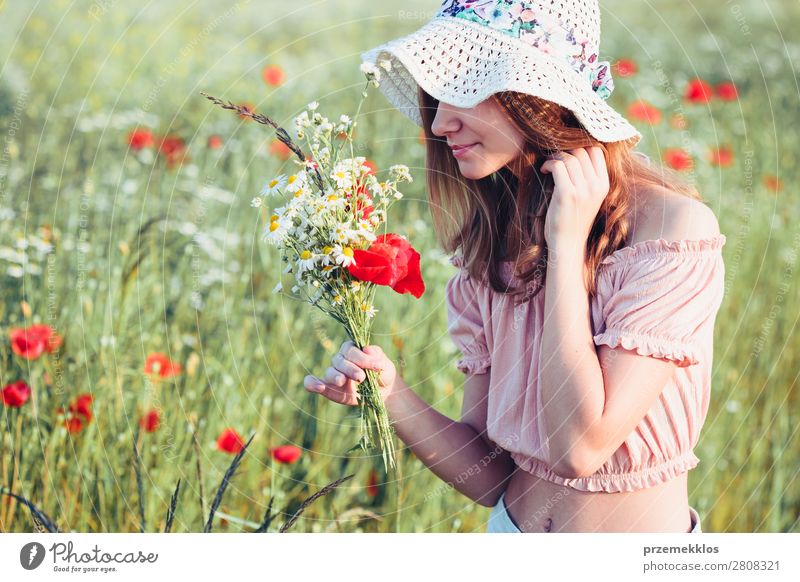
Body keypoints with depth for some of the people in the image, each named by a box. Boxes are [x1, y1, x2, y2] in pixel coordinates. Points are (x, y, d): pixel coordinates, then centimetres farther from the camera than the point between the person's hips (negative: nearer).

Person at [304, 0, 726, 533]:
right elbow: (489, 474, -4)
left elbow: (581, 447, -23)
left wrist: (566, 246, -21)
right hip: (511, 529, 4)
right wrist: (391, 396, -19)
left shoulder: (673, 228, -18)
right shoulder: (487, 246, -4)